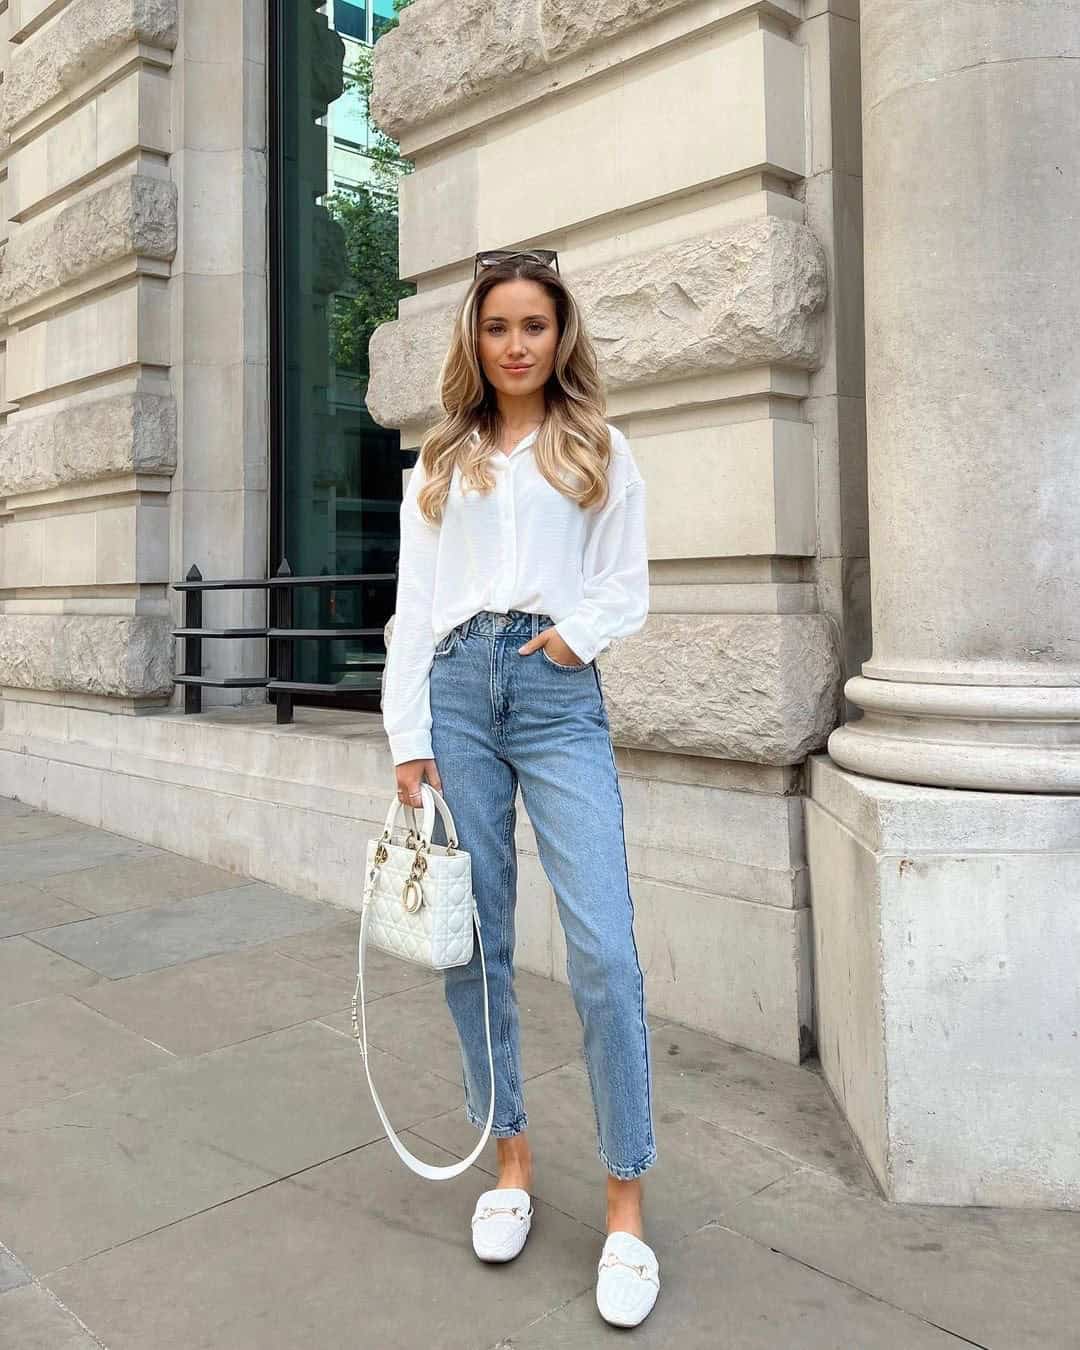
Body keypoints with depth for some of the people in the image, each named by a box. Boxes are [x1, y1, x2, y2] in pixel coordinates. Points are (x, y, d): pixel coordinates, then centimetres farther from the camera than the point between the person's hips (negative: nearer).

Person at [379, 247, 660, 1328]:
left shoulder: (601, 453, 14)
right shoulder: (441, 462, 17)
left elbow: (629, 588, 10)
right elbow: (412, 606, 10)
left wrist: (578, 630, -11)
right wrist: (407, 738, 2)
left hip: (560, 693, -2)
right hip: (456, 690, 2)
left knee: (604, 953, -11)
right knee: (473, 946, 4)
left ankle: (625, 1206, 2)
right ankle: (511, 1158, 22)